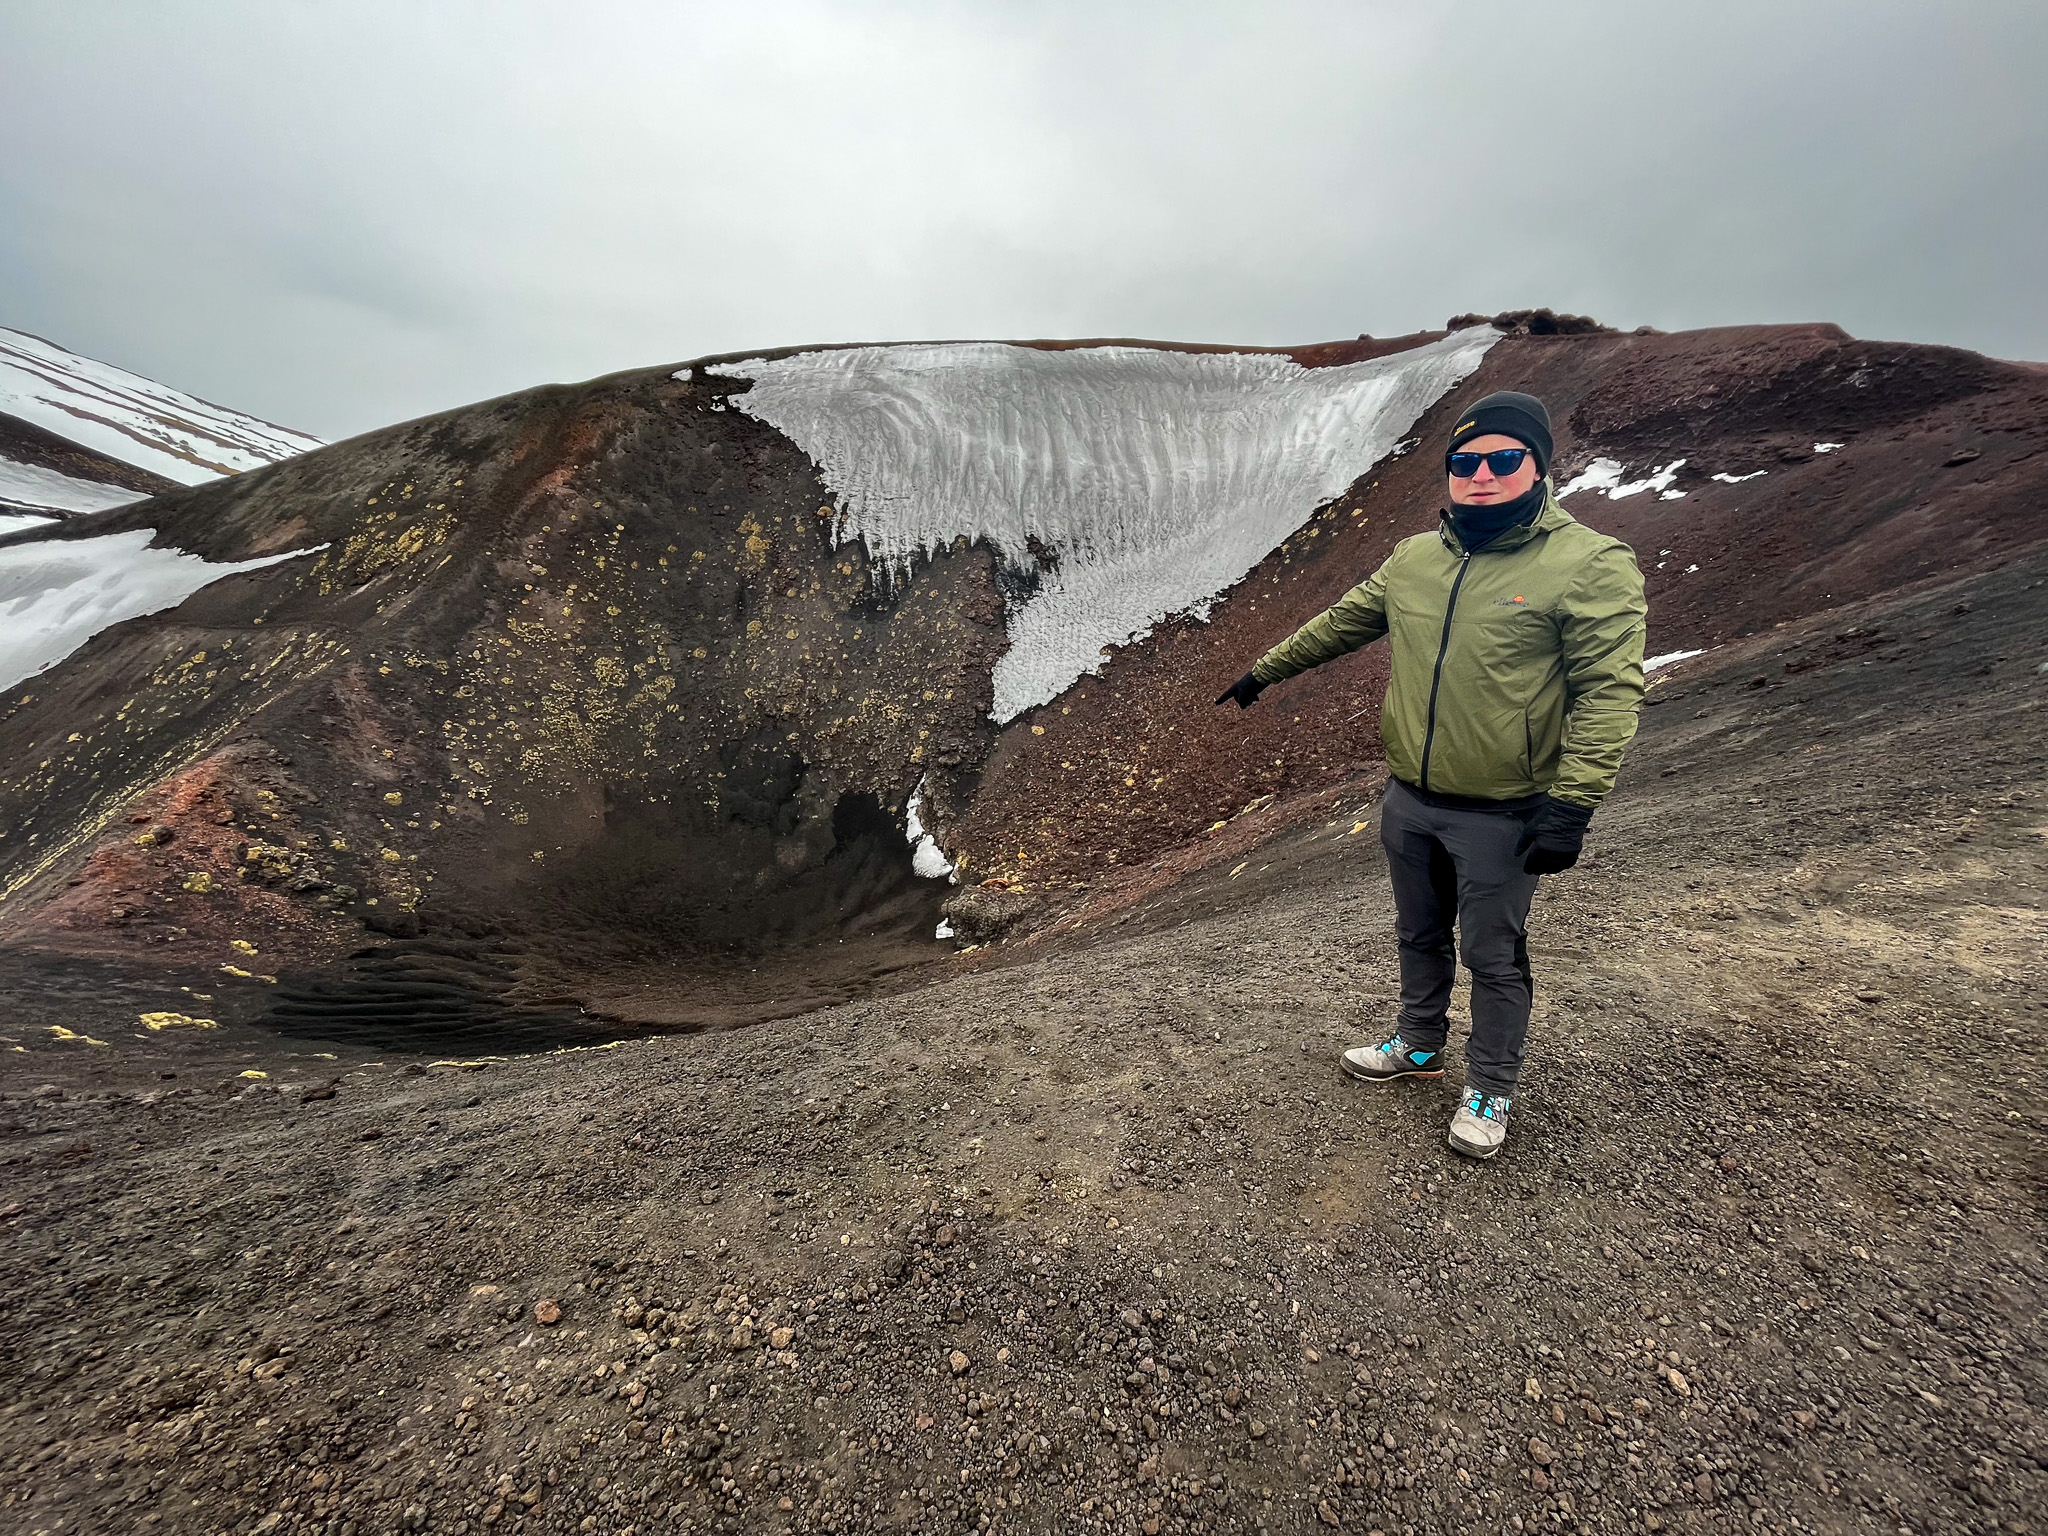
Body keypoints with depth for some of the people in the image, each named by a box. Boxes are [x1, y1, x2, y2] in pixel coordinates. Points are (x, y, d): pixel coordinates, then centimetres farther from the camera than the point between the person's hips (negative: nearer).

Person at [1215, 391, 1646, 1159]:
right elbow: (1339, 623, 16)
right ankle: (1418, 1045, 43)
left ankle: (1490, 1089, 31)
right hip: (1409, 800, 5)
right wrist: (1262, 672, 22)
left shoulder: (1591, 564, -13)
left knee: (1493, 958, 10)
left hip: (1501, 817, -5)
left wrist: (1571, 806, -22)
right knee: (1419, 935, 21)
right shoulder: (1414, 558, 4)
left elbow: (1609, 690, -16)